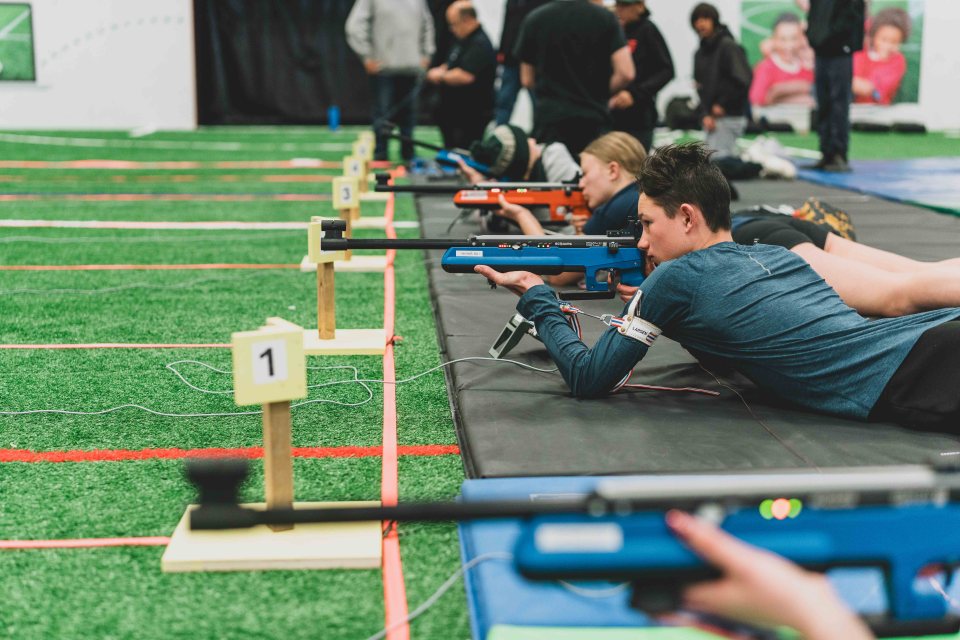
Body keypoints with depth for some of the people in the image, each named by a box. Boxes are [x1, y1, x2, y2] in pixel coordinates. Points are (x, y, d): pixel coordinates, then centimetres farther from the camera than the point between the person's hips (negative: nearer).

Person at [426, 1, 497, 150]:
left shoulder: (479, 44, -20)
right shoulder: (463, 41, 14)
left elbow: (465, 76, -32)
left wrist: (441, 76, -15)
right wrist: (441, 70, 6)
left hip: (471, 117, -11)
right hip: (454, 114, 11)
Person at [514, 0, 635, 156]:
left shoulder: (534, 19, 0)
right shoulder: (605, 17, -3)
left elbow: (527, 80, 5)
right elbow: (626, 74, -9)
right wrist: (600, 94, 9)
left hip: (548, 118, 0)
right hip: (593, 119, 0)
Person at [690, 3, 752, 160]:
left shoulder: (729, 46, -7)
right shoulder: (700, 53, 14)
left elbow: (743, 81, -14)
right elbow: (701, 87, 12)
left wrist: (723, 105, -10)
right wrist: (704, 114, -3)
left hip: (729, 117, -7)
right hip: (711, 119, 7)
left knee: (717, 160, -12)